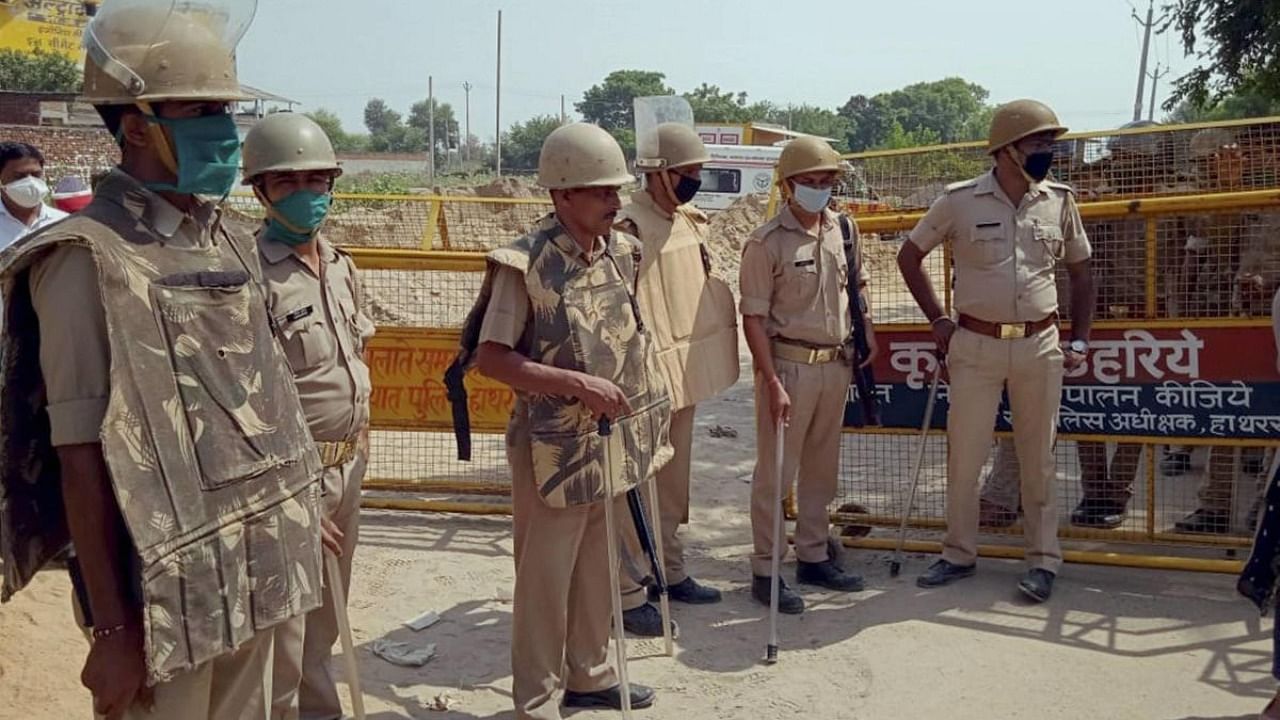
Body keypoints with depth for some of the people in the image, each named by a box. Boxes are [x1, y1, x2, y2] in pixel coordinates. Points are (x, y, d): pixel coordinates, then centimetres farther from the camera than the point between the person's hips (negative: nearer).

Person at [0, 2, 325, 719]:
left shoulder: (231, 247, 8)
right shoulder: (91, 257, -14)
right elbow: (83, 457, -16)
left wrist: (299, 516, 15)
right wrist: (113, 629, -16)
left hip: (253, 579, 7)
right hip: (166, 590, -6)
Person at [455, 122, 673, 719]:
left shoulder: (622, 251, 3)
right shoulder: (526, 264, -18)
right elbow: (489, 358, -18)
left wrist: (645, 419, 14)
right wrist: (578, 384, -24)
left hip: (613, 440, 7)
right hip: (556, 447, -7)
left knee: (599, 569, 19)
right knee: (544, 577, 6)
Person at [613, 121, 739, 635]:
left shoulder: (690, 221, 9)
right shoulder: (628, 230, -19)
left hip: (686, 375, 9)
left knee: (674, 482, 19)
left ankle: (670, 573, 34)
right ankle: (628, 595, 11)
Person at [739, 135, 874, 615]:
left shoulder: (844, 229, 6)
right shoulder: (767, 243, -13)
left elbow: (857, 283, 22)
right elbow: (754, 318, -13)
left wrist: (866, 332, 12)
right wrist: (773, 382, -18)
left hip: (836, 364, 6)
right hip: (788, 364, -6)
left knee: (821, 468, 16)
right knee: (775, 472, 1)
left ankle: (813, 557, 30)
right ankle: (765, 571, 12)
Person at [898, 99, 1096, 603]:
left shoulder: (1059, 201, 2)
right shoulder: (960, 201, -6)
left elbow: (1080, 271, 14)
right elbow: (909, 256, 6)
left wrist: (1080, 341, 8)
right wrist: (938, 320, 3)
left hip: (1040, 345, 2)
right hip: (975, 344, -1)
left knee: (1038, 458, 9)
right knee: (964, 454, 6)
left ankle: (1043, 560, 21)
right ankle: (959, 554, 22)